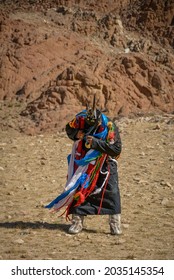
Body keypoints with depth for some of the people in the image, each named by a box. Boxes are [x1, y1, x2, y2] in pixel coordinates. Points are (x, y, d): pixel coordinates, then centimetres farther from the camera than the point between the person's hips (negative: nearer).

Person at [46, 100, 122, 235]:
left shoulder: (110, 127, -28)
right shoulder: (81, 119, -19)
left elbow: (116, 149, -29)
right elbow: (69, 129, 2)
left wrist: (96, 142, -35)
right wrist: (77, 134, -22)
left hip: (105, 162, -2)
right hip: (85, 160, 3)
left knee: (112, 191, -7)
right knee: (79, 189, 3)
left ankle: (115, 223, 3)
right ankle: (77, 222, 13)